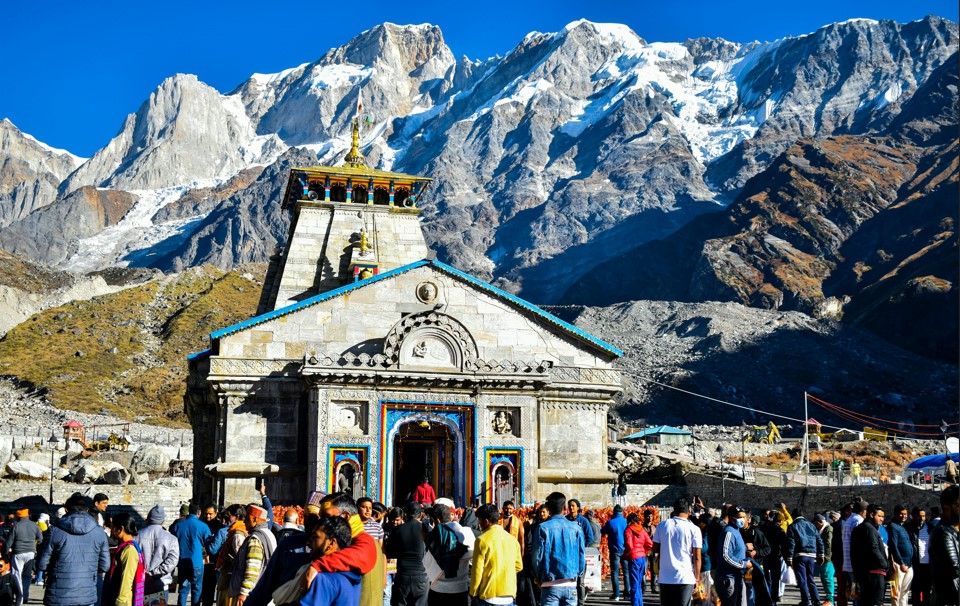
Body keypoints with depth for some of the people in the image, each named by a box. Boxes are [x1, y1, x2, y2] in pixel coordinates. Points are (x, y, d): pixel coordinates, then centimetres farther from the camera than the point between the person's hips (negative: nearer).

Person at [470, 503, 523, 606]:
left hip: (489, 597, -5)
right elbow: (518, 566, 12)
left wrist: (473, 593, 1)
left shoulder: (482, 540, -11)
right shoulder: (512, 539, 4)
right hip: (509, 596, 5)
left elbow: (477, 570, -10)